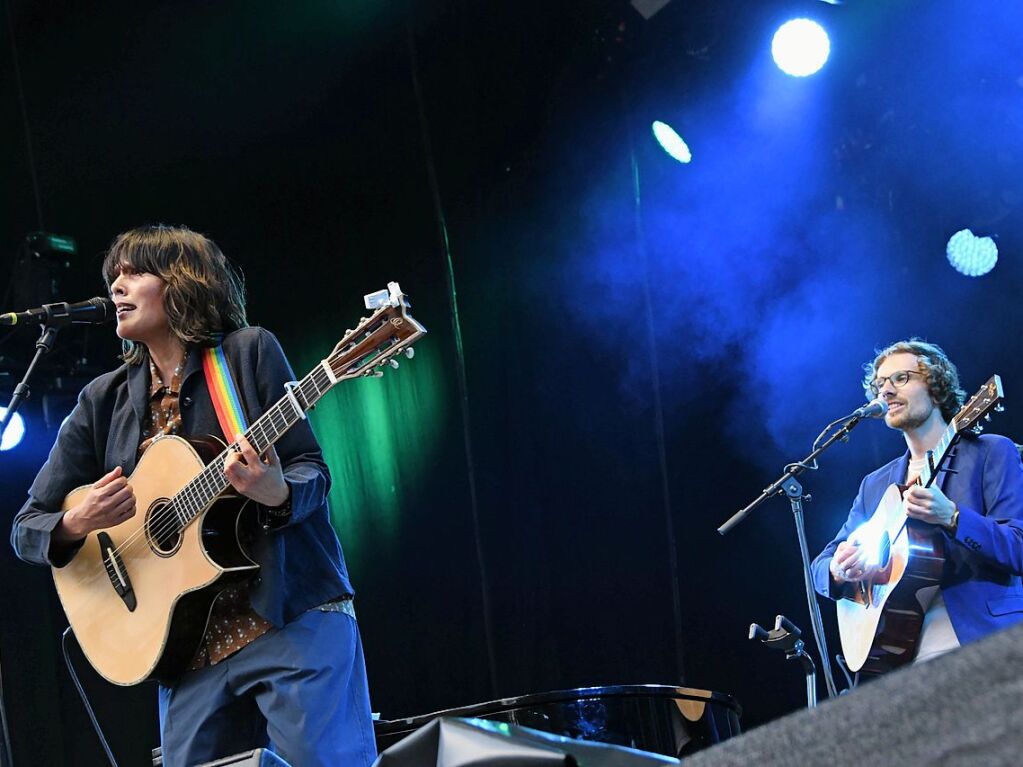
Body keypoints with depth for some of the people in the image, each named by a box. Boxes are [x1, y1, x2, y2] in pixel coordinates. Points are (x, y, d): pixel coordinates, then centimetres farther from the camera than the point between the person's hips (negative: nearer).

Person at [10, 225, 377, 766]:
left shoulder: (249, 351, 2)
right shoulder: (104, 401, 11)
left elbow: (312, 471, -1)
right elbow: (26, 528, 12)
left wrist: (276, 494, -24)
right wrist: (76, 523, -12)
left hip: (294, 618, -3)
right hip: (190, 646, 4)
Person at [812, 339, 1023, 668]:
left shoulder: (992, 453, 6)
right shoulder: (875, 485, 20)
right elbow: (821, 567, 16)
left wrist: (951, 518, -21)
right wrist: (839, 570, -8)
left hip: (982, 640, -6)